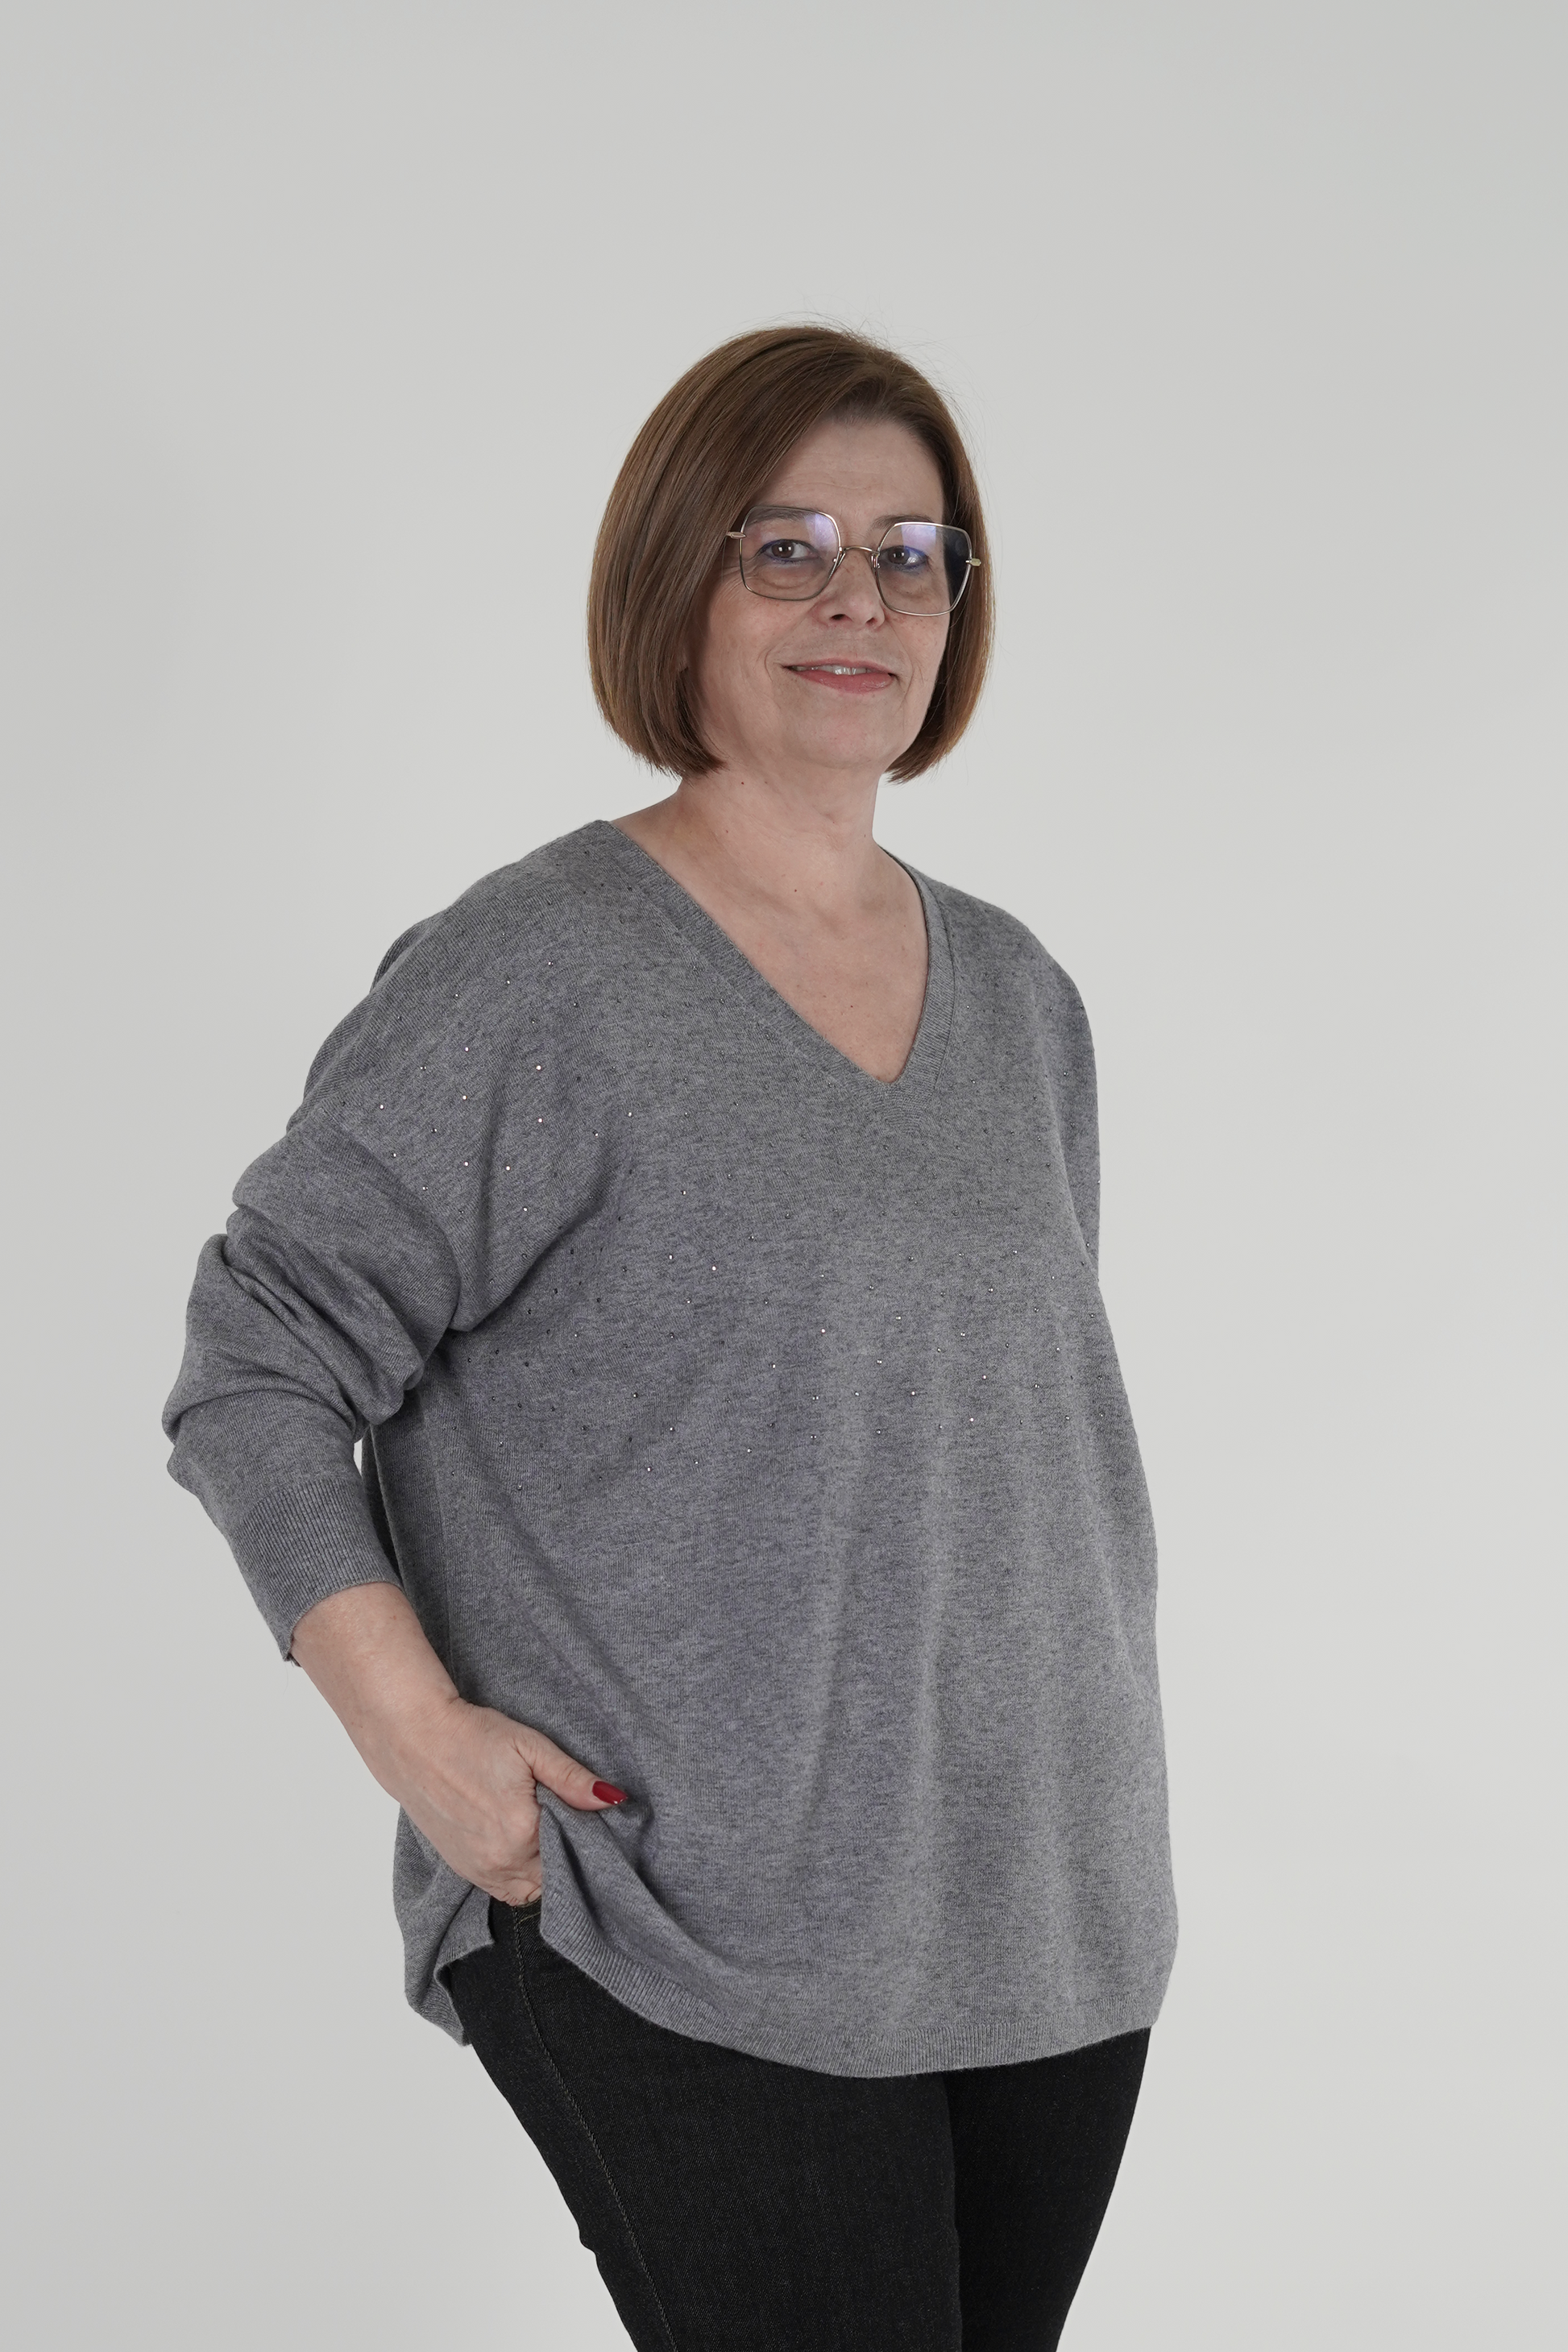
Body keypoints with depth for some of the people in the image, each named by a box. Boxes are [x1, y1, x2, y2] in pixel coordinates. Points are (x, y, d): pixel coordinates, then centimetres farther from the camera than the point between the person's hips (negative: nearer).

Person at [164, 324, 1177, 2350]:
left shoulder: (1019, 996, 11)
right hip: (690, 1958, -6)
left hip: (1054, 1933, 6)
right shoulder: (541, 982, -9)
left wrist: (1093, 1782, 16)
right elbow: (257, 1363, -8)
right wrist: (417, 1734, -16)